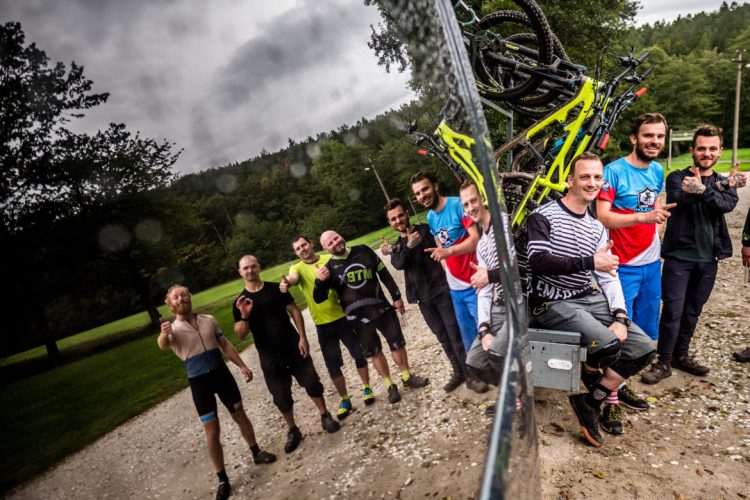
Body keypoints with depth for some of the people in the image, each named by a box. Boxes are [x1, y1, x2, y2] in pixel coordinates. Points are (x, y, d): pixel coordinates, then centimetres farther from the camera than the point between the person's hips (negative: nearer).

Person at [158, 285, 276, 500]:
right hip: (199, 382, -3)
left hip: (221, 373, 3)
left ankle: (257, 452, 37)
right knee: (212, 431, 1)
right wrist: (163, 335, -56)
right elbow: (163, 345, -32)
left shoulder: (209, 320, 3)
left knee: (240, 415, 15)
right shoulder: (173, 329, -7)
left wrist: (242, 365, 6)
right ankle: (222, 479, 16)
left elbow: (225, 345, 11)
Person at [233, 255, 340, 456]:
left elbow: (294, 311, -2)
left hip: (293, 348, 0)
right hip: (269, 357, 1)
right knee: (282, 397, 8)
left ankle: (325, 416, 26)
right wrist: (244, 316, -24)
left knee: (312, 383, 4)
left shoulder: (276, 289, -3)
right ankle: (293, 431, 29)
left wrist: (302, 337, -10)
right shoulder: (240, 302, -2)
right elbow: (240, 335, -5)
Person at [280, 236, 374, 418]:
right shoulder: (297, 268, -2)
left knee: (359, 354, 8)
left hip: (343, 316, 0)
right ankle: (345, 400, 25)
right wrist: (286, 282, -48)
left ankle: (366, 387, 33)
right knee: (333, 365, 6)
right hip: (323, 324, 0)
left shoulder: (330, 259, 0)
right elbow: (293, 278, -26)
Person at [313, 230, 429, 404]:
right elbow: (319, 299, -8)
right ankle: (390, 385, 29)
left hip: (382, 307, 2)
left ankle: (407, 376, 33)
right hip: (358, 317, -1)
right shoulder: (329, 269, -8)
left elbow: (384, 273, 5)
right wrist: (319, 281, -27)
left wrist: (396, 296, 5)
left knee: (397, 342, 11)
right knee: (374, 351, 10)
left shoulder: (363, 251, -3)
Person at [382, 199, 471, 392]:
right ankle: (458, 373, 27)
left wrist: (395, 249, -18)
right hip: (423, 298, 5)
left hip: (441, 290, -4)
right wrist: (408, 246, -31)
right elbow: (399, 264, -11)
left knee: (455, 335, -4)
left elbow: (427, 247, -19)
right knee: (443, 338, 13)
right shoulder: (397, 245, 12)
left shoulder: (425, 230, 1)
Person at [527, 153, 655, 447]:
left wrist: (620, 317, -7)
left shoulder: (597, 228, 13)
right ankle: (609, 389, 11)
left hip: (590, 299, 7)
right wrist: (590, 262, -24)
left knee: (644, 349, -5)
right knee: (609, 345, -26)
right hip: (553, 303, -7)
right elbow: (539, 262, -22)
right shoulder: (543, 216, -8)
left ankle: (593, 400, 11)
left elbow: (609, 277, 8)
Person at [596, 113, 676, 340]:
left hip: (652, 264, 7)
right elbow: (602, 217, -22)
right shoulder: (614, 171, -14)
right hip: (624, 266, -6)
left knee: (648, 331, 16)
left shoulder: (657, 170, 8)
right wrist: (643, 217, -32)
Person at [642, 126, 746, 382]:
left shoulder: (725, 183, 9)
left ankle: (681, 355, 28)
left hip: (708, 258, 4)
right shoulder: (677, 178, 1)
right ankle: (664, 362, 6)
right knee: (673, 311, -6)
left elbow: (727, 205, -14)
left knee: (693, 311, 13)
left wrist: (703, 190, -31)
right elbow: (680, 198, -21)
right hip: (679, 256, -4)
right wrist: (719, 187, -23)